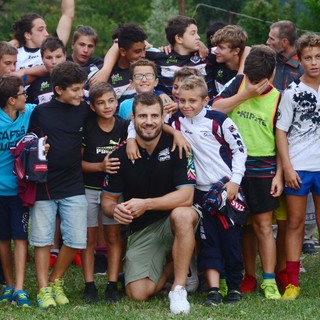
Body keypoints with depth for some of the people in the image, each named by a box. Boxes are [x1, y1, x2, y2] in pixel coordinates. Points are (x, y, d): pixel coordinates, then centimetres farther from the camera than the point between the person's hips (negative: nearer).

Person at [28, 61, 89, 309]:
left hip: (73, 186, 1)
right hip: (43, 185, -1)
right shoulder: (41, 112, 0)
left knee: (76, 240, -2)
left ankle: (55, 282, 19)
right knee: (42, 239, 1)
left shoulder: (85, 111, 1)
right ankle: (43, 289, 10)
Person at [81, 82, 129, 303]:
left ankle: (113, 285, 4)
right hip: (89, 189, -1)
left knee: (114, 236, 1)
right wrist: (100, 166, -20)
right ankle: (89, 285, 7)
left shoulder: (124, 127, -3)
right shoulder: (86, 128, -9)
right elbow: (77, 161, -7)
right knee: (89, 238, 3)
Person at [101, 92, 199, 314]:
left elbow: (186, 196, -20)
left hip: (173, 221, -2)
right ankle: (169, 266, 18)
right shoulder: (122, 156, -5)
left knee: (182, 215, -39)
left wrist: (145, 204, -26)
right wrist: (115, 210, -22)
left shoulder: (175, 146, -12)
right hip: (141, 229, 2)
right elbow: (108, 200, 2)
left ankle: (179, 289, -26)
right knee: (138, 293, -16)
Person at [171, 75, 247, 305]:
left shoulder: (218, 120, -10)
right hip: (201, 190, 4)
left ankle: (235, 287, 13)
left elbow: (239, 149, -5)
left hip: (227, 188, -3)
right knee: (208, 240, 0)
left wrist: (235, 181, -9)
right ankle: (214, 290, -2)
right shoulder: (177, 123, 1)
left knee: (231, 239, 2)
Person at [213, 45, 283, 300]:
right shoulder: (240, 83, 2)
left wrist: (279, 175, -3)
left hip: (262, 169, -1)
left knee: (263, 225, 2)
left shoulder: (277, 99, -1)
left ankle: (269, 281, 5)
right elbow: (215, 109, -8)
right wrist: (245, 95, -14)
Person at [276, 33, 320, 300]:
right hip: (298, 167, -2)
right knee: (295, 222, 3)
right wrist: (287, 167, -9)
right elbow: (281, 131, -1)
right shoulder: (292, 92, 0)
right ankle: (292, 282, 7)